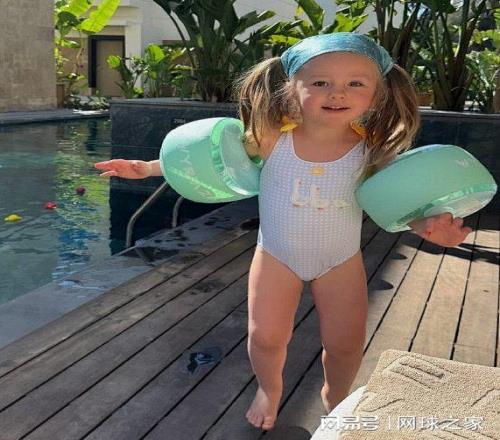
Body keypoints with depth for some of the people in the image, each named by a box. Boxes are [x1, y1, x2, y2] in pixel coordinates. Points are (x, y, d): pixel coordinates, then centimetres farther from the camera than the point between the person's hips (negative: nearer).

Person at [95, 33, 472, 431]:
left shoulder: (372, 149, -21)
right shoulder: (273, 138, -23)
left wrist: (424, 225, -31)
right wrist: (149, 167, -14)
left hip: (342, 260, 1)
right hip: (277, 255, 0)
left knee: (346, 344, 10)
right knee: (265, 337, 4)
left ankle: (335, 396, 45)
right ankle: (270, 389, 40)